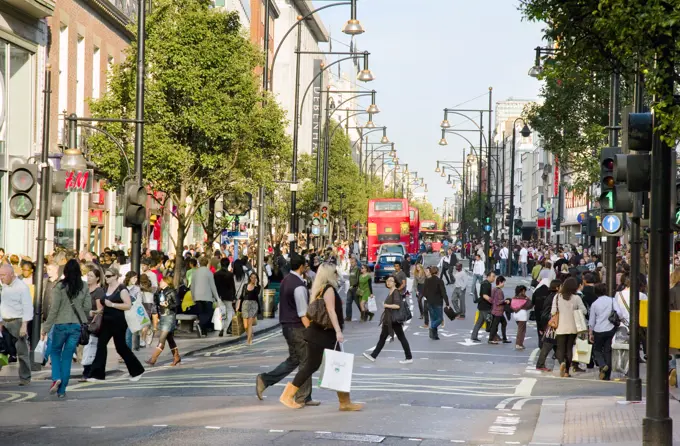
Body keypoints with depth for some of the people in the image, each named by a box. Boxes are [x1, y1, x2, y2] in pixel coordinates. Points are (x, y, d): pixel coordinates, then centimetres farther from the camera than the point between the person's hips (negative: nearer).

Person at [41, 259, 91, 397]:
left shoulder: (60, 286, -9)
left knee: (55, 351, 18)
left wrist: (46, 327, -3)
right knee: (68, 357, 9)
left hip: (61, 324, -2)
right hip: (77, 325, 2)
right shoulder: (84, 287, -1)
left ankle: (56, 378, -5)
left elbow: (54, 308, -9)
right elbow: (88, 307, 0)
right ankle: (62, 390, 9)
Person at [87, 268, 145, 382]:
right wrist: (100, 308, 7)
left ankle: (137, 370, 19)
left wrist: (112, 304, -23)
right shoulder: (105, 289, 12)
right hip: (106, 321, 7)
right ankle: (97, 374, 0)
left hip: (118, 323, -7)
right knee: (101, 345, -1)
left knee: (120, 347, 1)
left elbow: (128, 305, -20)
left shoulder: (121, 289, -11)